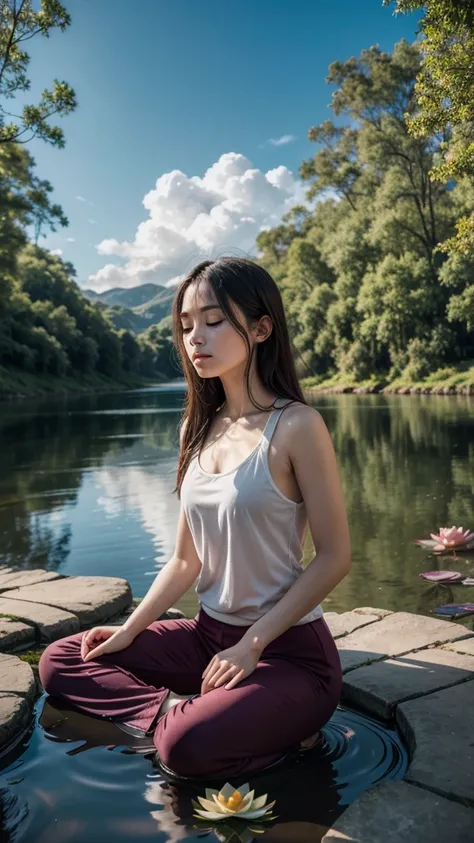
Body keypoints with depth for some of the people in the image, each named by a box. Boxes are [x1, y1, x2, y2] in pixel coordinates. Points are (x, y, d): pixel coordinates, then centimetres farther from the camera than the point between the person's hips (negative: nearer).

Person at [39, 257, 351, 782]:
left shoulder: (296, 426, -16)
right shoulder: (198, 430, 4)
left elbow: (334, 556, -15)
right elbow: (186, 559, 8)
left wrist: (252, 645, -16)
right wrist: (128, 631, 1)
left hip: (288, 648, -7)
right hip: (209, 634, 7)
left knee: (188, 748, -31)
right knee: (59, 663, 6)